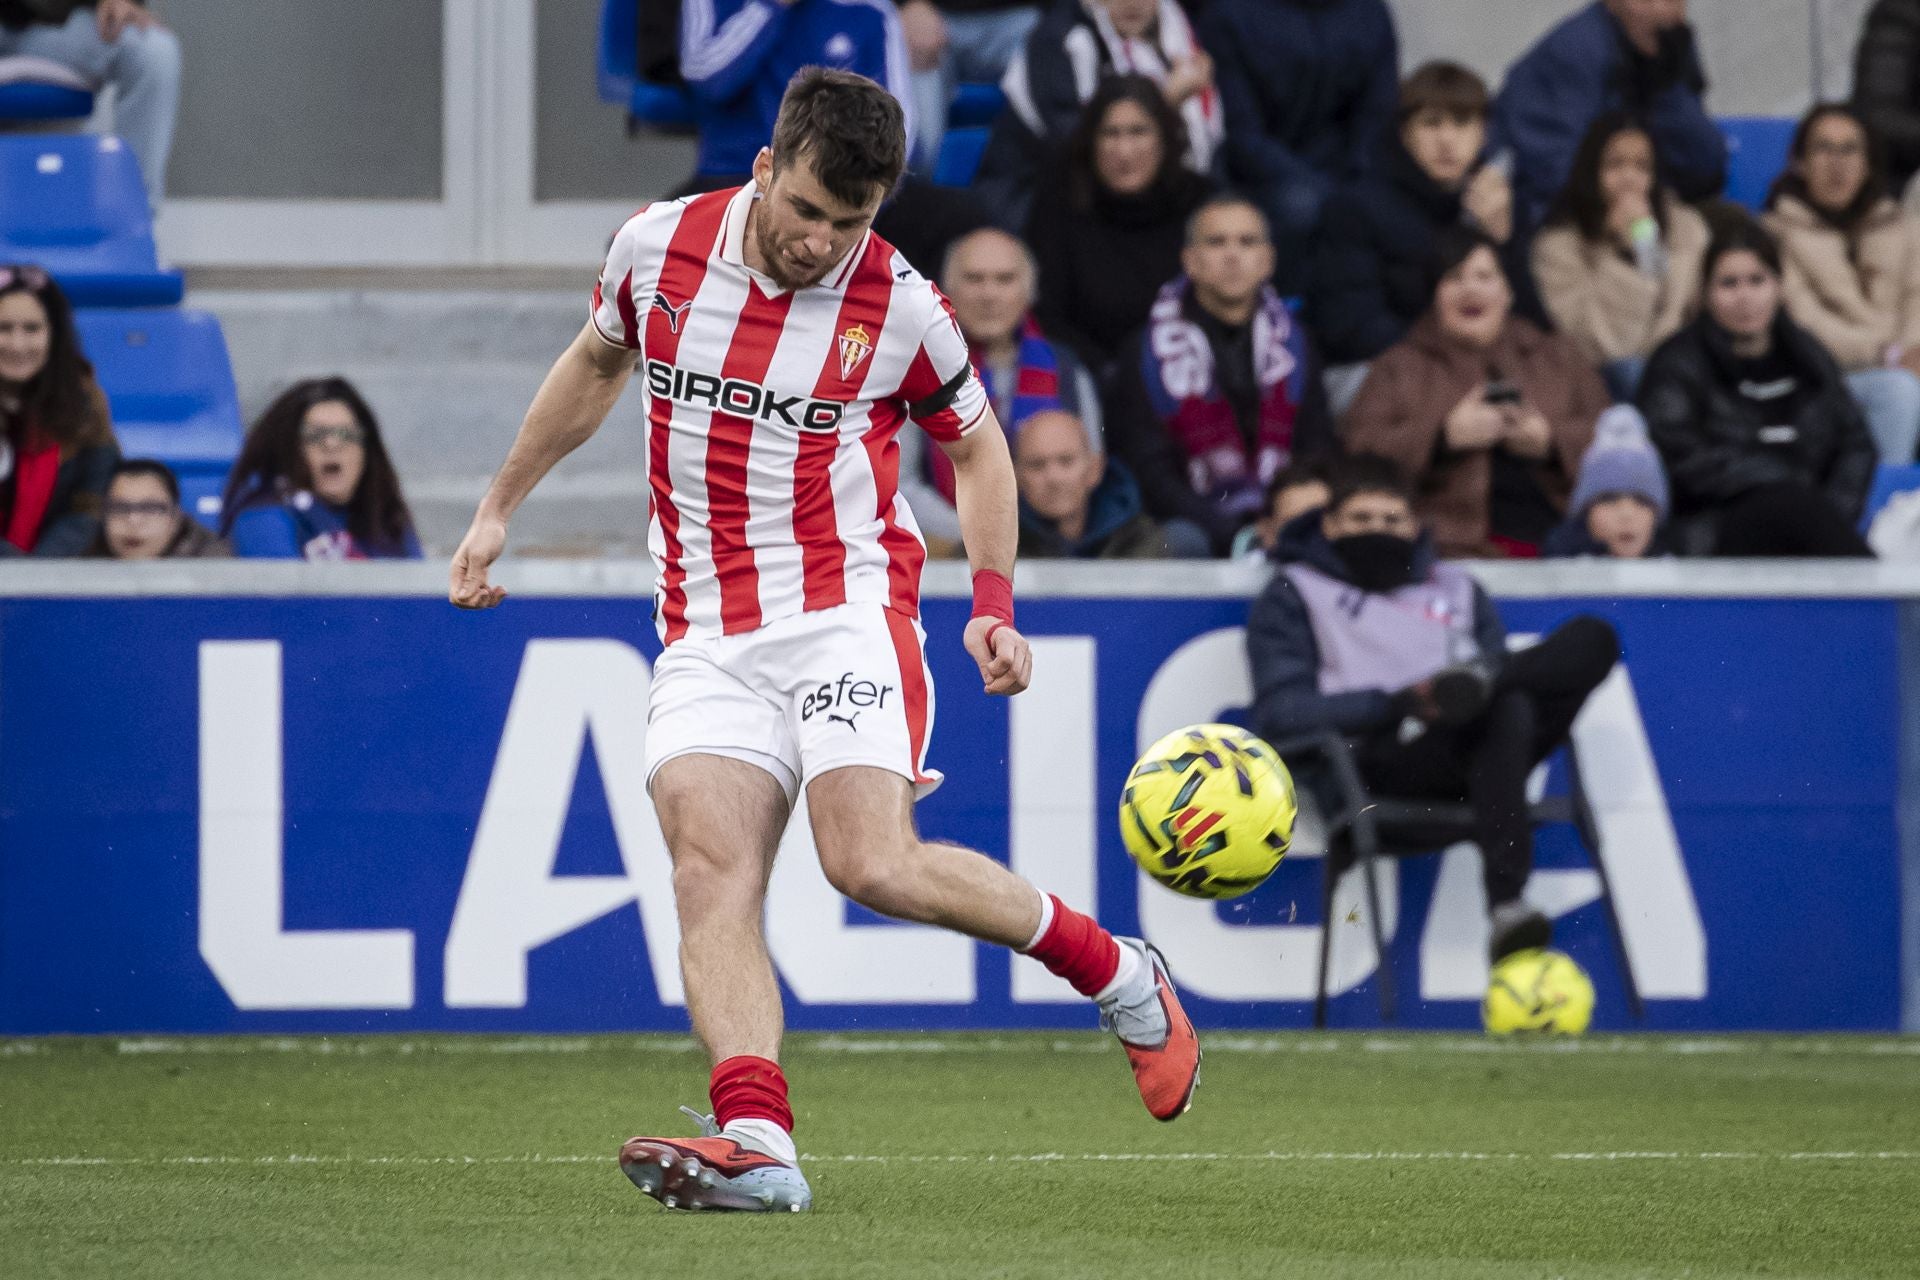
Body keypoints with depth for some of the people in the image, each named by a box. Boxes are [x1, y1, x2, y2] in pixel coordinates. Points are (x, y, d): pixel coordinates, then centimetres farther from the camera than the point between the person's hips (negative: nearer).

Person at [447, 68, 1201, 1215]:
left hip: (847, 611, -3)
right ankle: (756, 1143, -33)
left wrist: (995, 606, 4)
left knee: (875, 865, -21)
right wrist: (500, 508, 26)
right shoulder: (658, 247, 1)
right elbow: (596, 367, 23)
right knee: (710, 862, -19)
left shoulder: (900, 308, -5)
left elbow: (978, 443, 13)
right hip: (707, 636, 3)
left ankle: (1117, 974, 2)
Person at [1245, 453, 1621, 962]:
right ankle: (1506, 909, -53)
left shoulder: (1457, 590, 33)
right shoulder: (1296, 594, 20)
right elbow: (1280, 711, 2)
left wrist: (1485, 680, -9)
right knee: (1508, 712, -38)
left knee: (1592, 639, -21)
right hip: (1378, 759, -4)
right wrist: (1395, 703, -14)